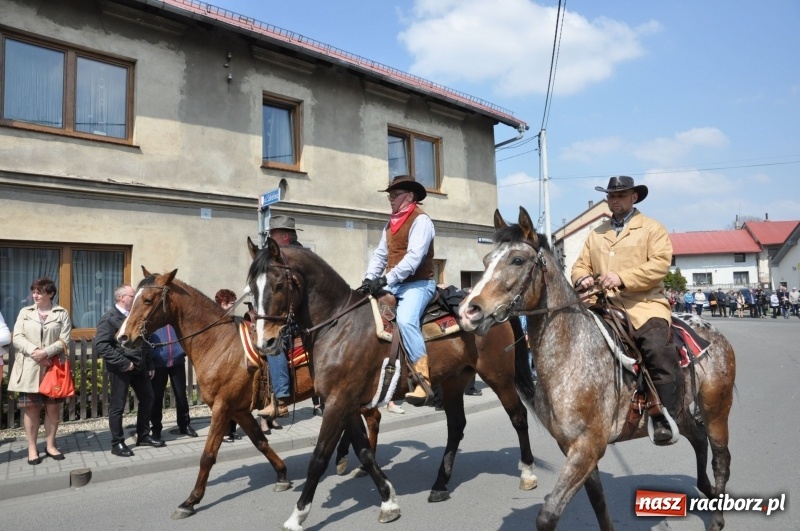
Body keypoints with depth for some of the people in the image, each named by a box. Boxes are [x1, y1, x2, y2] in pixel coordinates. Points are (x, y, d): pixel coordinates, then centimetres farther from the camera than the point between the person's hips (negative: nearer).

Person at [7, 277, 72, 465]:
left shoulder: (62, 313, 2)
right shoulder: (25, 312, 8)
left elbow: (65, 340, -5)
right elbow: (17, 338, 0)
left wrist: (46, 352, -19)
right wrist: (34, 351, -16)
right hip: (29, 368, 1)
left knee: (53, 407, 5)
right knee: (31, 408, 4)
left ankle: (50, 445, 18)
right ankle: (32, 448, 14)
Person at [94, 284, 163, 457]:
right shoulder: (109, 318, -12)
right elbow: (100, 345, -21)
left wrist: (150, 364, 12)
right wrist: (123, 362, -22)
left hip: (139, 366, 8)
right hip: (121, 368, -7)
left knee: (147, 399, 14)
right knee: (117, 406, 3)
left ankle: (143, 436, 28)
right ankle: (117, 443, 16)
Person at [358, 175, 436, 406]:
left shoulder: (420, 220, -10)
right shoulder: (390, 224, 17)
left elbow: (414, 257, -21)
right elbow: (380, 255, 15)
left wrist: (385, 279, -26)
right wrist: (369, 279, -2)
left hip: (418, 283, -9)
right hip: (393, 284, 9)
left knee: (405, 319, -33)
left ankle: (423, 382, -29)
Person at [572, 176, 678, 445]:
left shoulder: (652, 228, 8)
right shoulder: (596, 234, 24)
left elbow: (660, 264, -6)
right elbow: (581, 265, 20)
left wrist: (622, 278, -20)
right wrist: (582, 278, -6)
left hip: (644, 304, -5)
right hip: (604, 306, 5)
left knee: (657, 347, -30)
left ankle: (665, 419, -19)